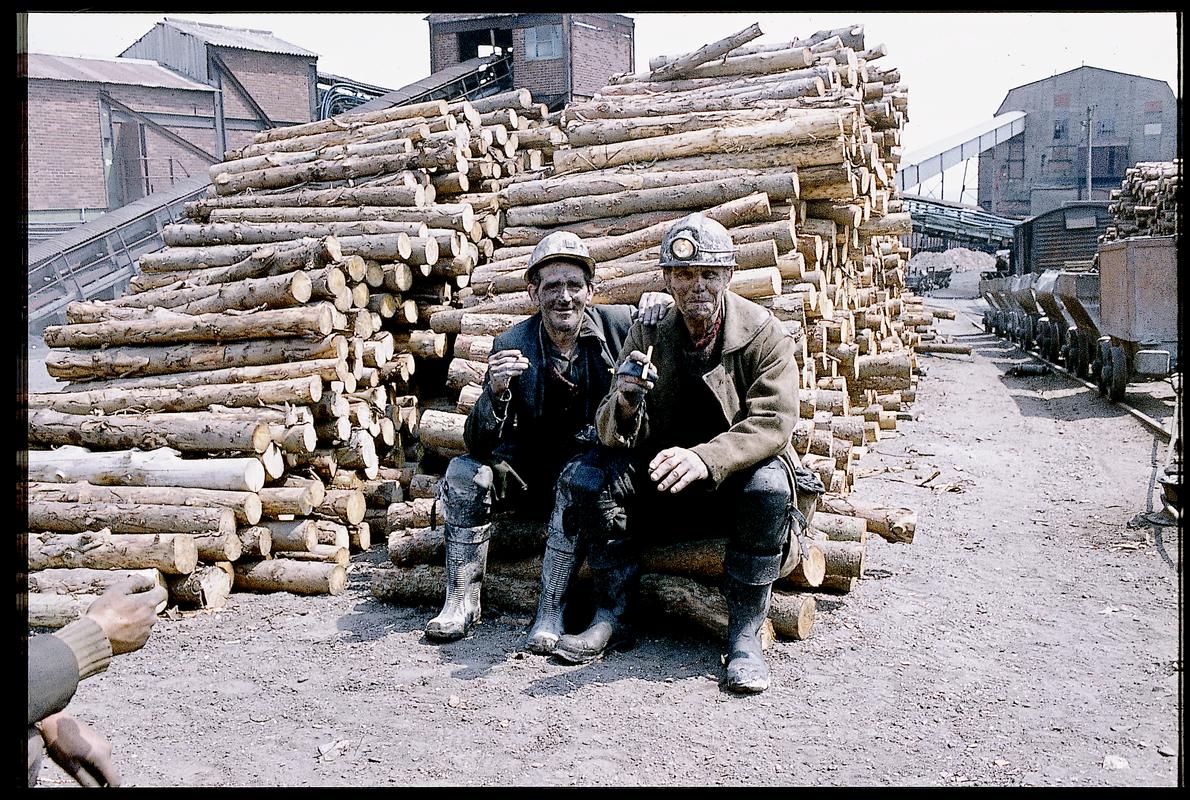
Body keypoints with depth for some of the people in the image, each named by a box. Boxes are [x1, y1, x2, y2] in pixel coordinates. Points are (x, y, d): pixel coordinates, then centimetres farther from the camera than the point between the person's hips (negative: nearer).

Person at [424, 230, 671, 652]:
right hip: (528, 472, 2)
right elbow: (478, 445, -11)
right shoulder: (512, 345, -8)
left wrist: (660, 300, -19)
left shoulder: (617, 325, -8)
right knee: (465, 472, -21)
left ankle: (551, 610, -26)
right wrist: (495, 391, -33)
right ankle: (462, 603, -12)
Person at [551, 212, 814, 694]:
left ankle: (745, 636, -23)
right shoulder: (647, 335, -4)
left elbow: (774, 423, -23)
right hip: (664, 475, 3)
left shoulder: (764, 334, -12)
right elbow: (613, 434, -8)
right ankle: (613, 618, -11)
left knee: (769, 484, -35)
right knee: (594, 471, -20)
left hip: (737, 478, -2)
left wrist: (705, 458, -40)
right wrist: (624, 405, -34)